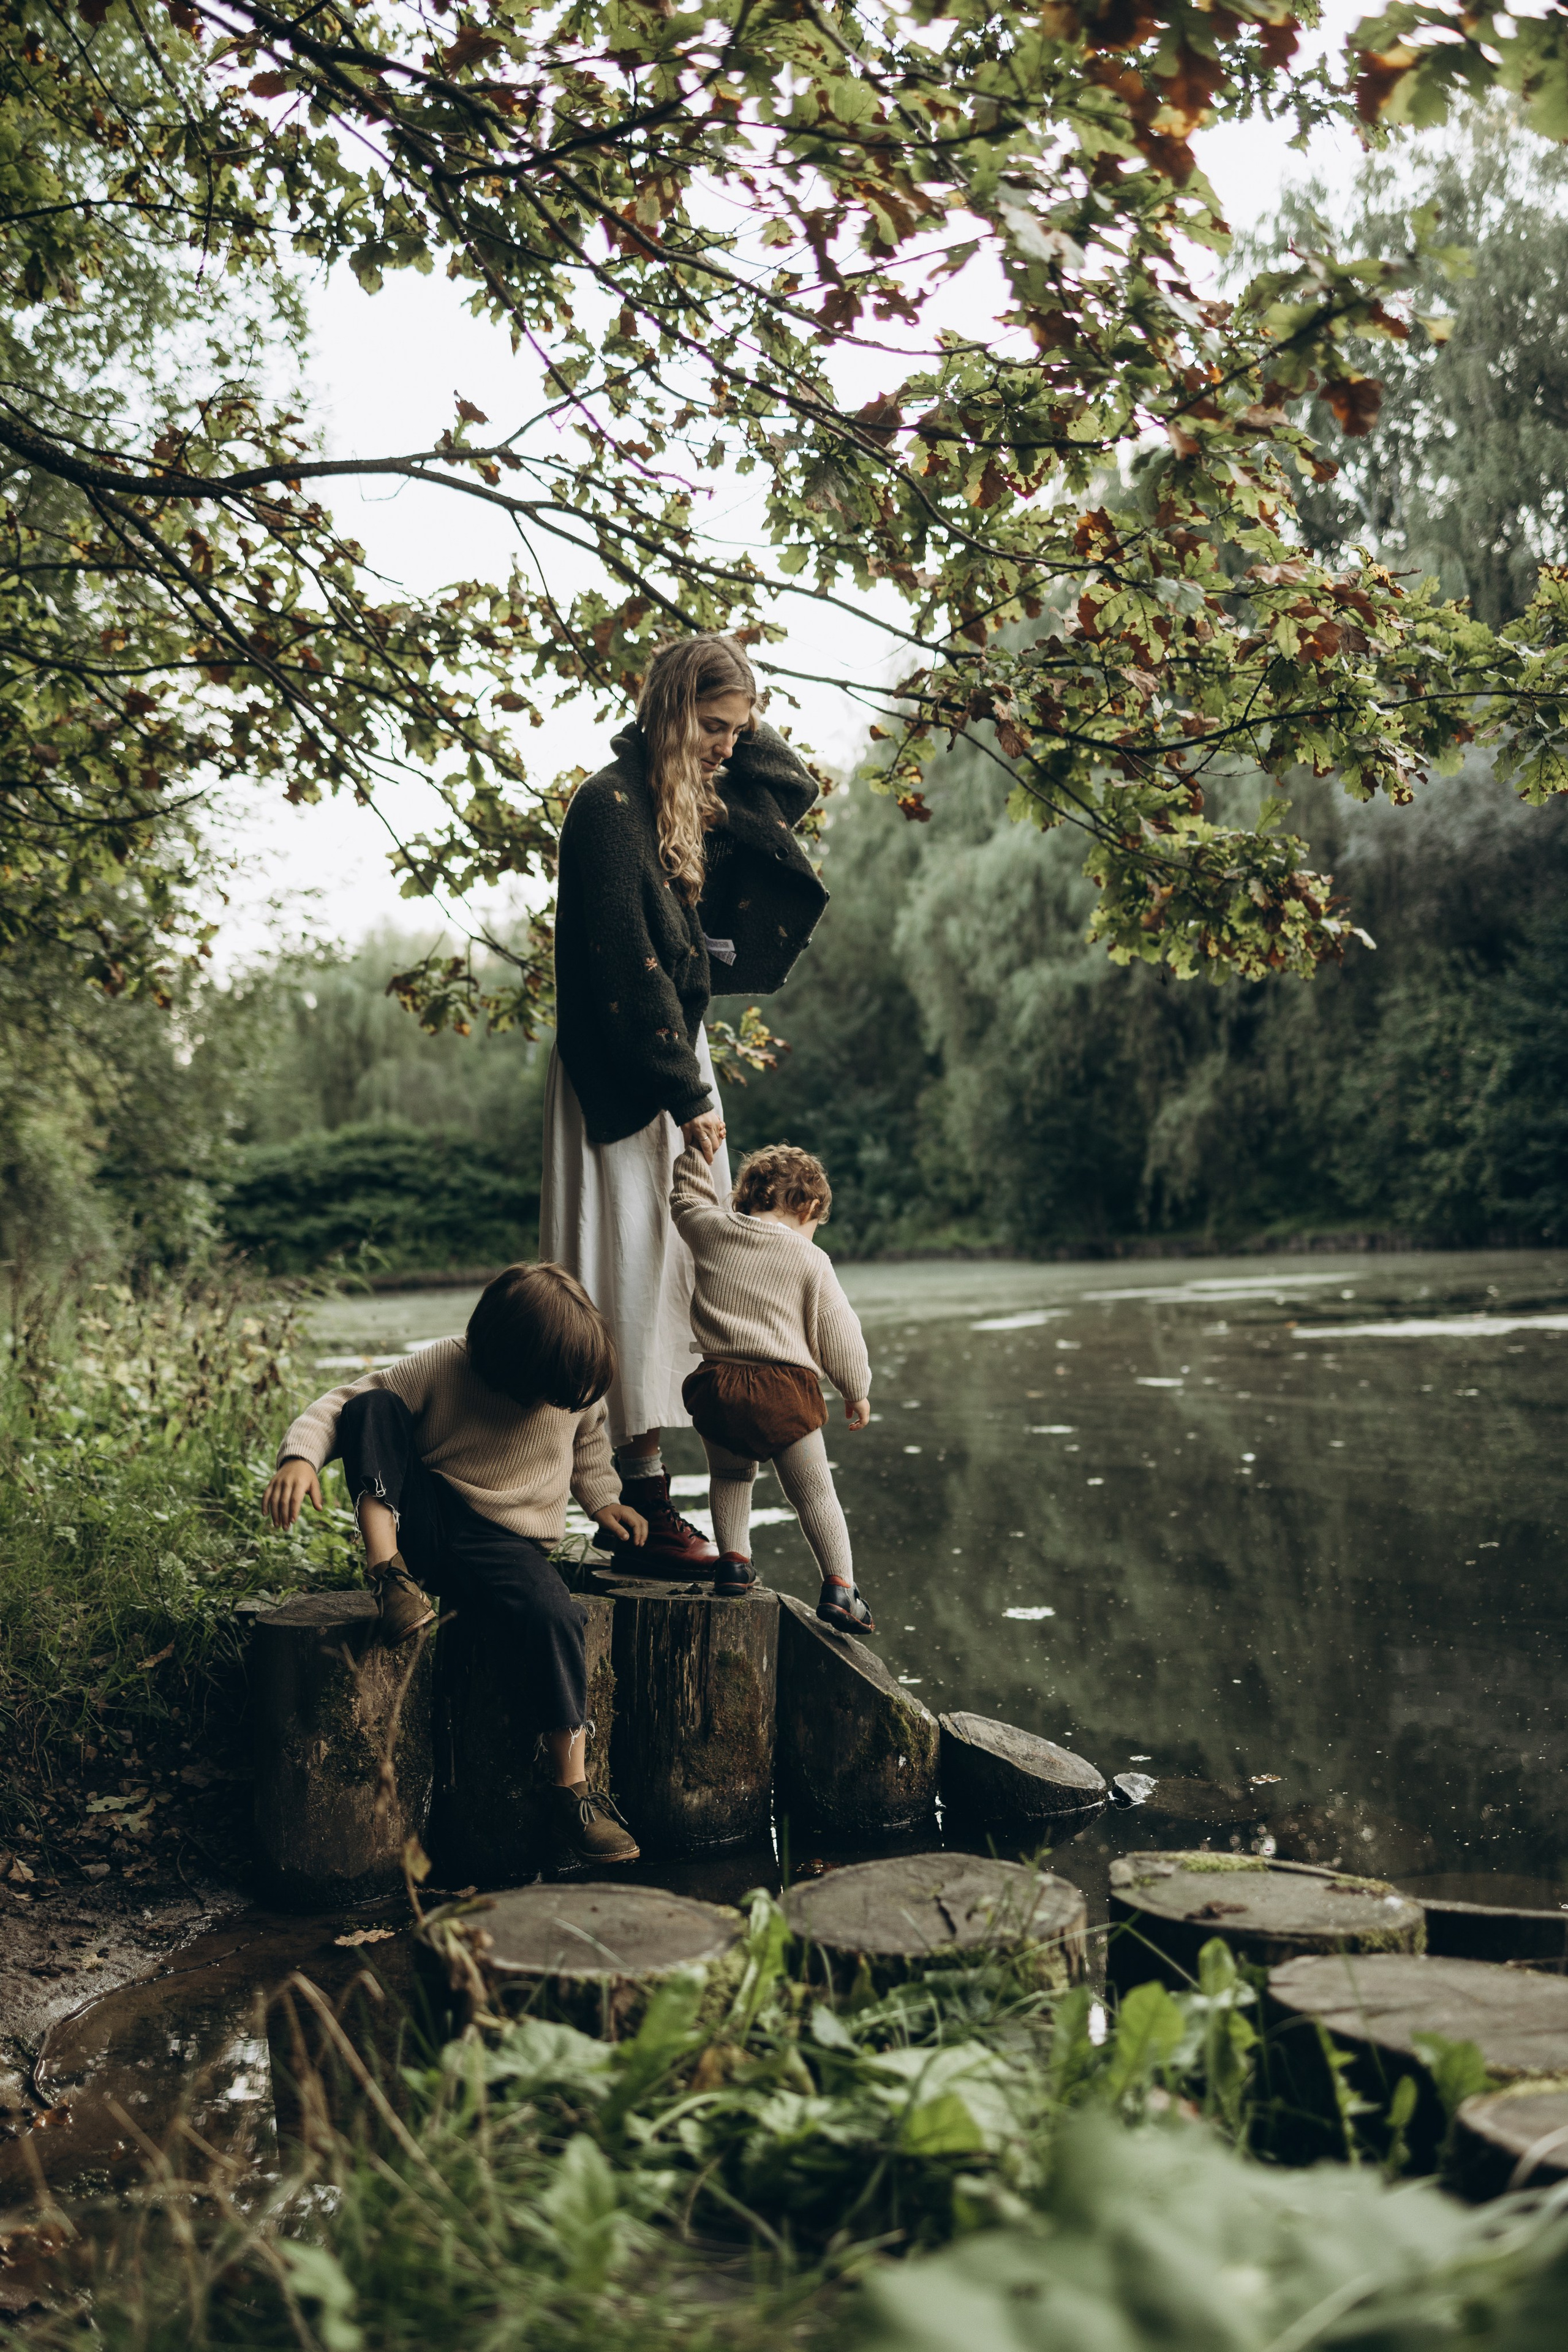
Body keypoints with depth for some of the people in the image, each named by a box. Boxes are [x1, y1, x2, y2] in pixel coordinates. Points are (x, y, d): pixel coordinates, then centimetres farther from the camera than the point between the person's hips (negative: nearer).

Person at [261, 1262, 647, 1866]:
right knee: (374, 1406, -24)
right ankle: (388, 1572, -23)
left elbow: (588, 1441, 21)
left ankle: (571, 1793, -22)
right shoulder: (440, 1369, -14)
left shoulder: (578, 1386, -3)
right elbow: (343, 1404, -14)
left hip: (509, 1545, 1)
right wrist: (300, 1456, -32)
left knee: (554, 1615, -34)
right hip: (424, 1523, -1)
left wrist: (602, 1499, 9)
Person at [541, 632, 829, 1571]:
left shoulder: (699, 802, 11)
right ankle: (642, 1502, -4)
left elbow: (798, 789, 23)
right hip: (623, 1082, -9)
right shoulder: (611, 805, -14)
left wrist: (741, 729, 6)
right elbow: (625, 964, -19)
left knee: (677, 1271, 7)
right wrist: (687, 1094, -18)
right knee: (636, 1271, -8)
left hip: (678, 1060, 9)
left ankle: (645, 1488, 12)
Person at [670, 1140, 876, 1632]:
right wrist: (857, 1391, 16)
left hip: (717, 1384, 2)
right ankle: (839, 1586, 6)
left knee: (730, 1476, 27)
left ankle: (733, 1560, 20)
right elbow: (837, 1334, 5)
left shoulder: (711, 1228, 8)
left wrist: (695, 1150, 41)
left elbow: (686, 1195, 30)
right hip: (784, 1391, -2)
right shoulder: (811, 1261, 1)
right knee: (814, 1492, 9)